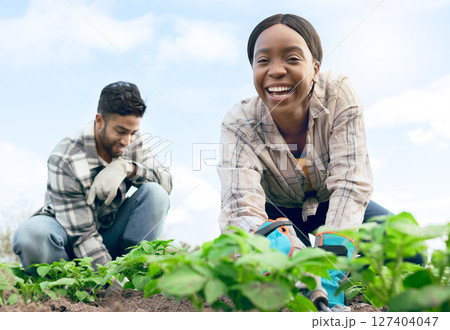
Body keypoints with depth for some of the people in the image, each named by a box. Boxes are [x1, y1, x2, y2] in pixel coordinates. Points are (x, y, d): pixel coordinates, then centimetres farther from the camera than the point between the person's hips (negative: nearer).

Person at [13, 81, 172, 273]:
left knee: (155, 193, -20)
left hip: (110, 232, 4)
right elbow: (82, 235, -27)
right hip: (69, 234, -4)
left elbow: (167, 181, -12)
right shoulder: (65, 160, -25)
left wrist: (127, 167, -29)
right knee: (32, 233, -37)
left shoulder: (135, 142, -8)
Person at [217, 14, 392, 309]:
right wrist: (279, 243, -62)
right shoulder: (239, 124, -27)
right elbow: (240, 205, -37)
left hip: (331, 205, 1)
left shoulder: (339, 94, -25)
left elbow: (350, 182, -31)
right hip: (280, 213, 0)